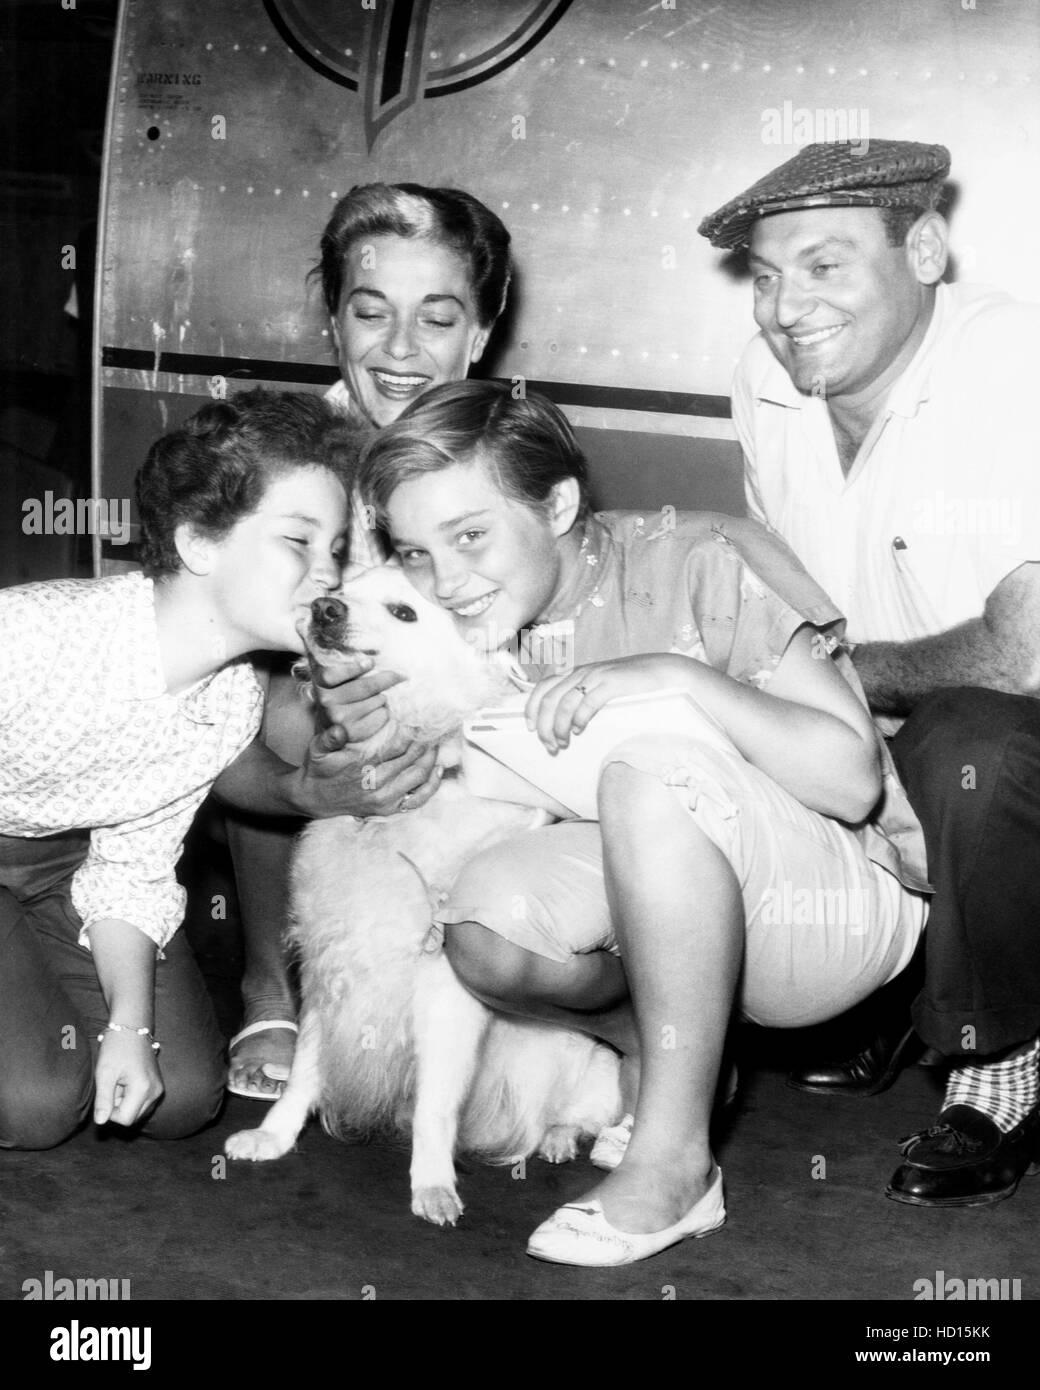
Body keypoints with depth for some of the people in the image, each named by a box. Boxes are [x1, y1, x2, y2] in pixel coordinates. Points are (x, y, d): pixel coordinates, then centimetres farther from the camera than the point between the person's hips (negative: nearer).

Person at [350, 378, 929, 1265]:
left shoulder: (696, 564, -17)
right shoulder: (487, 627, -1)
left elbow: (852, 780, -22)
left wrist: (677, 676, -31)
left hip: (851, 895, -5)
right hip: (677, 905, 5)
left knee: (655, 760, -34)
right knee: (489, 916, -26)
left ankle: (674, 1158, -23)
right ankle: (658, 1053, 5)